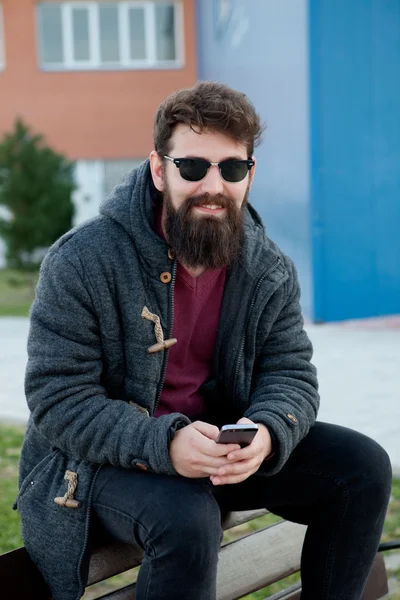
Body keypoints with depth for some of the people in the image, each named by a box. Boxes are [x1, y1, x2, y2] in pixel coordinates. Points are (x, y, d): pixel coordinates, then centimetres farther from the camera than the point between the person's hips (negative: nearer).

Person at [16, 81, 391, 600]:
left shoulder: (271, 271, -2)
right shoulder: (81, 262, -17)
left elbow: (291, 376, -2)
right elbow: (57, 399, -19)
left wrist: (267, 433, -27)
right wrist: (164, 444, -35)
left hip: (221, 446, 5)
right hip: (98, 462, -5)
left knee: (362, 466, -7)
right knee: (185, 518, -36)